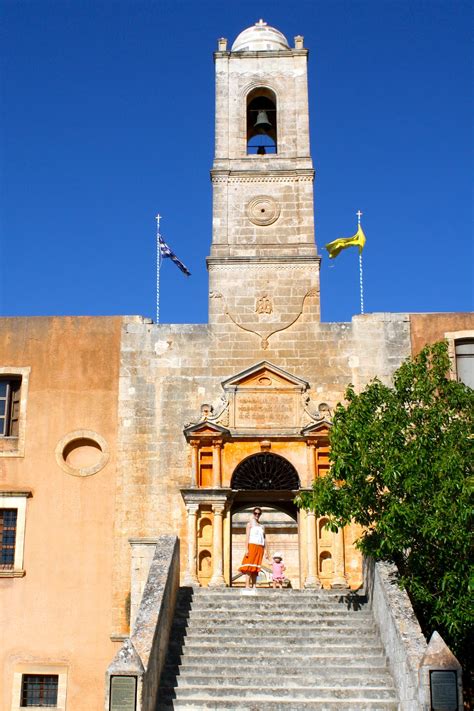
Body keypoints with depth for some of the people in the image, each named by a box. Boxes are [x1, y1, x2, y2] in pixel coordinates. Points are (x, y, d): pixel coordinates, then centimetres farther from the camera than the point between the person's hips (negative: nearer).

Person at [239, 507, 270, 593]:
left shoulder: (262, 526, 21)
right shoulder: (250, 524, 7)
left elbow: (264, 540, 19)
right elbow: (247, 536, -2)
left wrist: (267, 552, 12)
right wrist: (246, 549, -13)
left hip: (260, 548, 5)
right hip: (252, 546, -5)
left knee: (255, 569, 2)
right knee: (249, 567, -13)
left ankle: (254, 587, 0)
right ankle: (247, 586, -19)